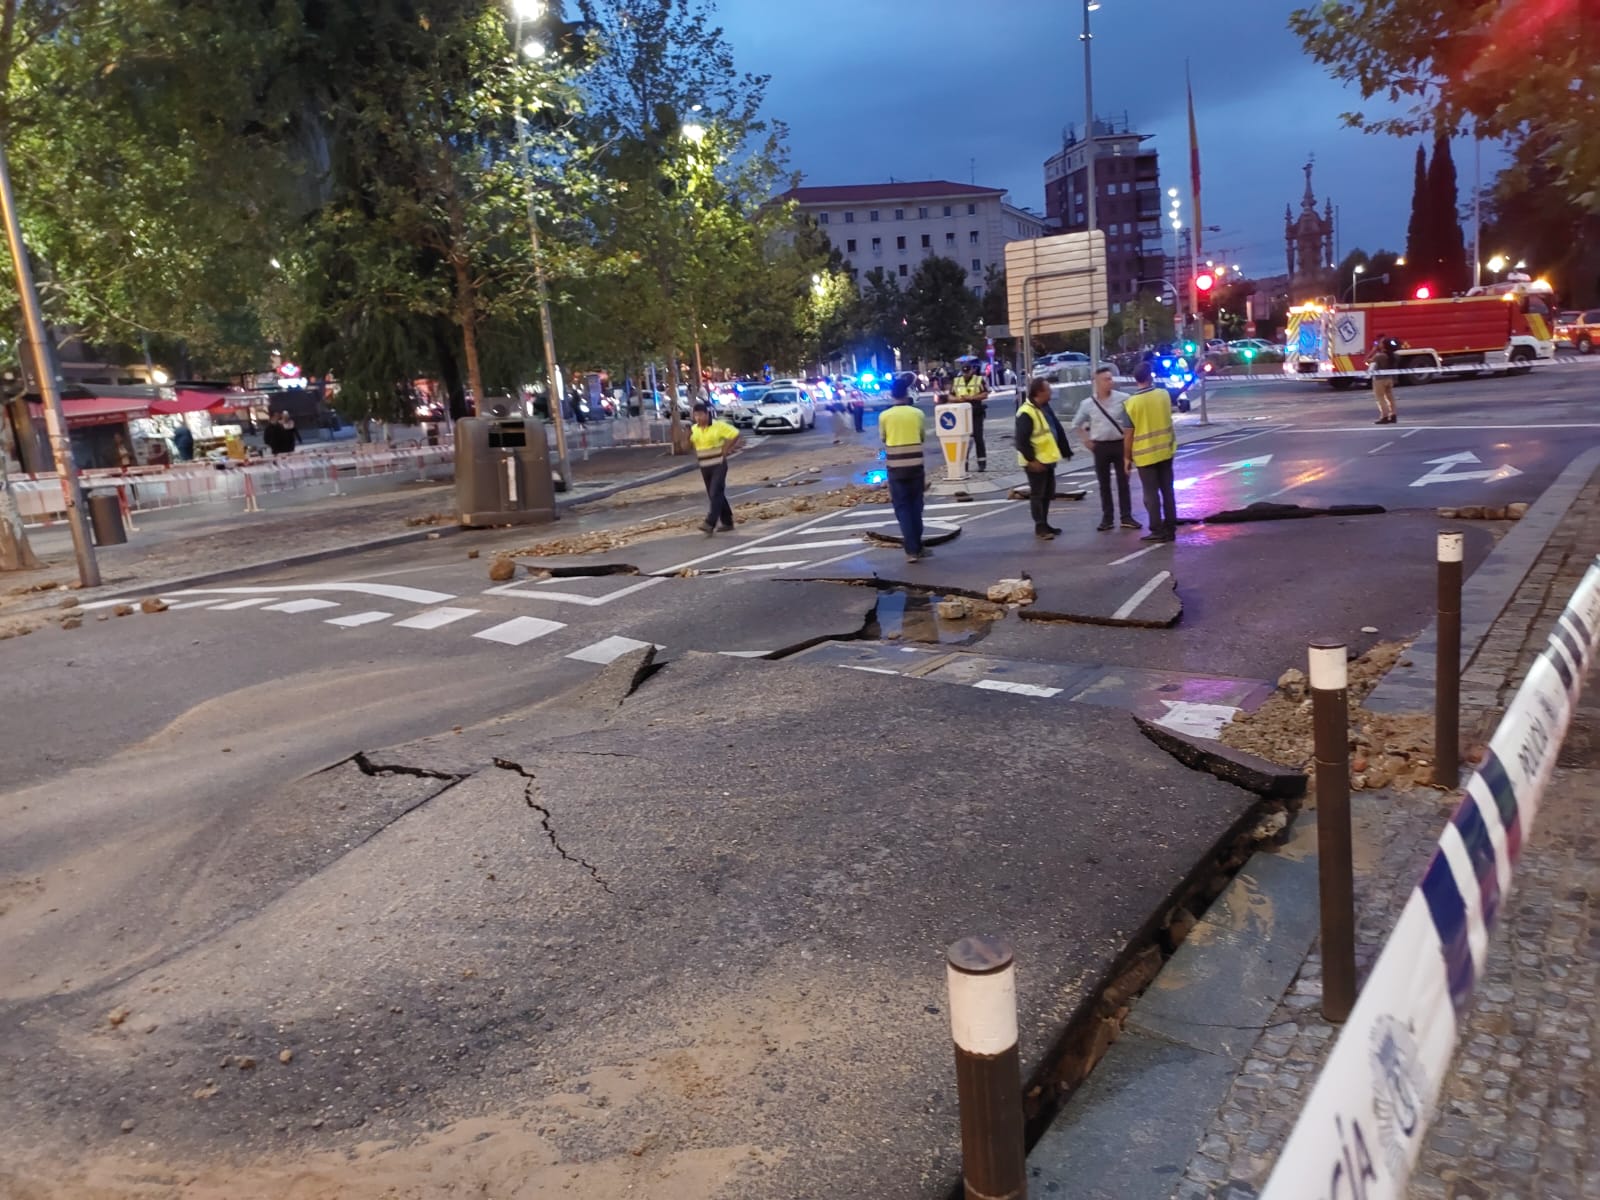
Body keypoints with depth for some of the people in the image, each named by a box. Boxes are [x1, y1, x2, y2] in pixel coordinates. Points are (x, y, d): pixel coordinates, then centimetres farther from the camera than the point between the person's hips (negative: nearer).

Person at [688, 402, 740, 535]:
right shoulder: (694, 429, 6)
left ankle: (710, 524, -22)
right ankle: (727, 522, 22)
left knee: (715, 494, -15)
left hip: (719, 465, -6)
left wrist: (726, 450, -11)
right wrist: (688, 435, -11)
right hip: (704, 467, 6)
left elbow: (735, 434, -8)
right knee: (716, 495, 11)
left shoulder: (719, 426, -9)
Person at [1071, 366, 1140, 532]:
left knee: (1123, 482, 5)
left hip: (1120, 444, -1)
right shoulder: (1088, 403, -1)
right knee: (1104, 484, 7)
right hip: (1100, 446, 1)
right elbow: (1076, 424, 13)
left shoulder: (1123, 398, -6)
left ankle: (1127, 517, 12)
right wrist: (1086, 440, 5)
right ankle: (1106, 518, 14)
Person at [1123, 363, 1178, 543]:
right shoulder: (1164, 394, -1)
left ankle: (1157, 531, 3)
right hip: (1165, 450, 4)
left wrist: (1127, 457, -2)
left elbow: (1128, 433, -11)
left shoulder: (1131, 402, -14)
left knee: (1151, 494, 2)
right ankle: (1170, 529, 14)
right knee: (1167, 491, 10)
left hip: (1145, 454, -4)